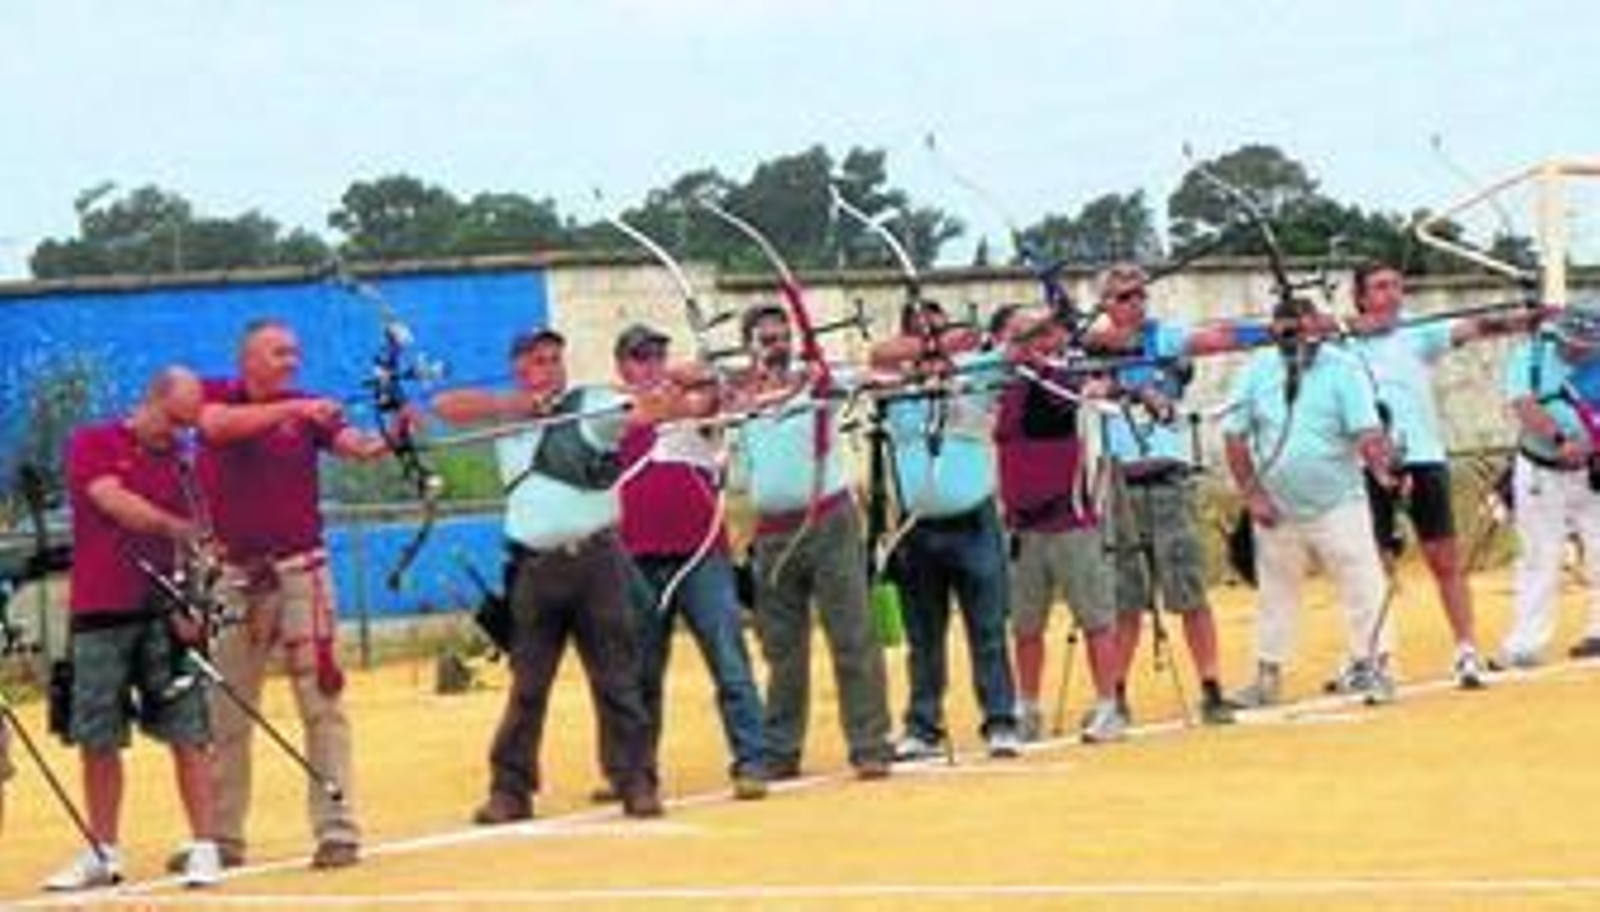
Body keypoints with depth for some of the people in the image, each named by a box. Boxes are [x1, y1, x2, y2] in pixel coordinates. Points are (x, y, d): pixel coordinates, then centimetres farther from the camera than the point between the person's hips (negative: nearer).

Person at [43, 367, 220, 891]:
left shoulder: (178, 464, 10)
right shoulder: (91, 445, 2)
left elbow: (189, 548, 6)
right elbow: (117, 505, -15)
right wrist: (181, 529, -16)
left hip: (163, 616, 2)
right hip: (100, 616, -1)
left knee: (187, 735, -4)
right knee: (98, 742, 4)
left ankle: (204, 848, -1)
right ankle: (103, 854, 14)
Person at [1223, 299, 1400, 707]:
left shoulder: (1341, 367, -5)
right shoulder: (1256, 370, 3)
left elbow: (1366, 430, -14)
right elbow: (1235, 436, 4)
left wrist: (1382, 471, -32)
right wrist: (1252, 494, -4)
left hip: (1337, 504, -3)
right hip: (1276, 509, 3)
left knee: (1363, 585, -4)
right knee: (1275, 593, 12)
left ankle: (1374, 665, 4)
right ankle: (1268, 675, 21)